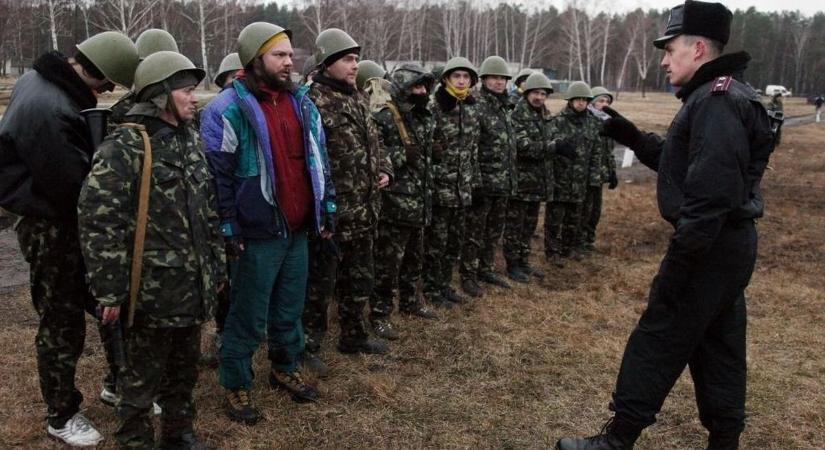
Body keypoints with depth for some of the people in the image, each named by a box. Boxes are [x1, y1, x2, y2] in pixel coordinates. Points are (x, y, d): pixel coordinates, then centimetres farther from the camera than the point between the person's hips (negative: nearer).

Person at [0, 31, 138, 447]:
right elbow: (74, 184, -27)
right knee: (62, 323, 5)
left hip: (72, 220, 9)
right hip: (52, 229, -9)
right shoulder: (47, 109, -29)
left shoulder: (44, 82, 4)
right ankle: (61, 416, 24)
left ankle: (118, 382, 34)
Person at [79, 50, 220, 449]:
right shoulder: (123, 147, -16)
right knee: (143, 378, 9)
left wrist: (216, 265, 16)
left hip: (194, 287, 7)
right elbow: (99, 223, -18)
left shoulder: (190, 140, 10)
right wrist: (110, 291, -17)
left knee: (185, 370, 21)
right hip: (152, 292, -7)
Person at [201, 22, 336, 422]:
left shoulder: (301, 102, 10)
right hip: (258, 231, -6)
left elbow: (319, 160, 16)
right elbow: (217, 175, -11)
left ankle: (285, 369, 39)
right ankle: (235, 386, 23)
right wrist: (229, 230, -13)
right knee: (249, 316, 6)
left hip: (298, 228, 6)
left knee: (290, 308, 19)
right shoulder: (227, 109, -11)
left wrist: (327, 207, 11)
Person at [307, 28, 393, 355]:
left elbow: (374, 143, 25)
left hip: (364, 213, 8)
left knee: (359, 278, 19)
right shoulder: (313, 101, -15)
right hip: (330, 214, -8)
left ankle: (354, 337, 36)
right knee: (321, 282, 4)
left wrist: (384, 170, 7)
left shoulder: (358, 99, 14)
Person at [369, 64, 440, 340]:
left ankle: (409, 302, 36)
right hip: (394, 205, -8)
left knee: (414, 259, 20)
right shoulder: (385, 118, -14)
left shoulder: (424, 117, 12)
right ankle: (380, 314, 10)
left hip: (419, 203, 8)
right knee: (388, 263, -1)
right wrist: (402, 156, -20)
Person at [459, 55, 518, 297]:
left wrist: (513, 178, 19)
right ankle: (468, 276, 10)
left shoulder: (505, 107, 15)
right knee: (474, 232, 1)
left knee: (494, 231, 15)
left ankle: (487, 270, 28)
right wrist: (475, 179, -22)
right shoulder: (476, 106, -12)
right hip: (483, 182, -8)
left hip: (503, 183, 8)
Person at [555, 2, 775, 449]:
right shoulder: (721, 96, 15)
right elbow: (680, 162, 20)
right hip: (730, 245, 10)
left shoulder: (717, 102, -18)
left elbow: (710, 195, -27)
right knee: (719, 347, 16)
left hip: (709, 248, -10)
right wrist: (631, 136, 11)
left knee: (656, 342, -1)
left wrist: (677, 263, -25)